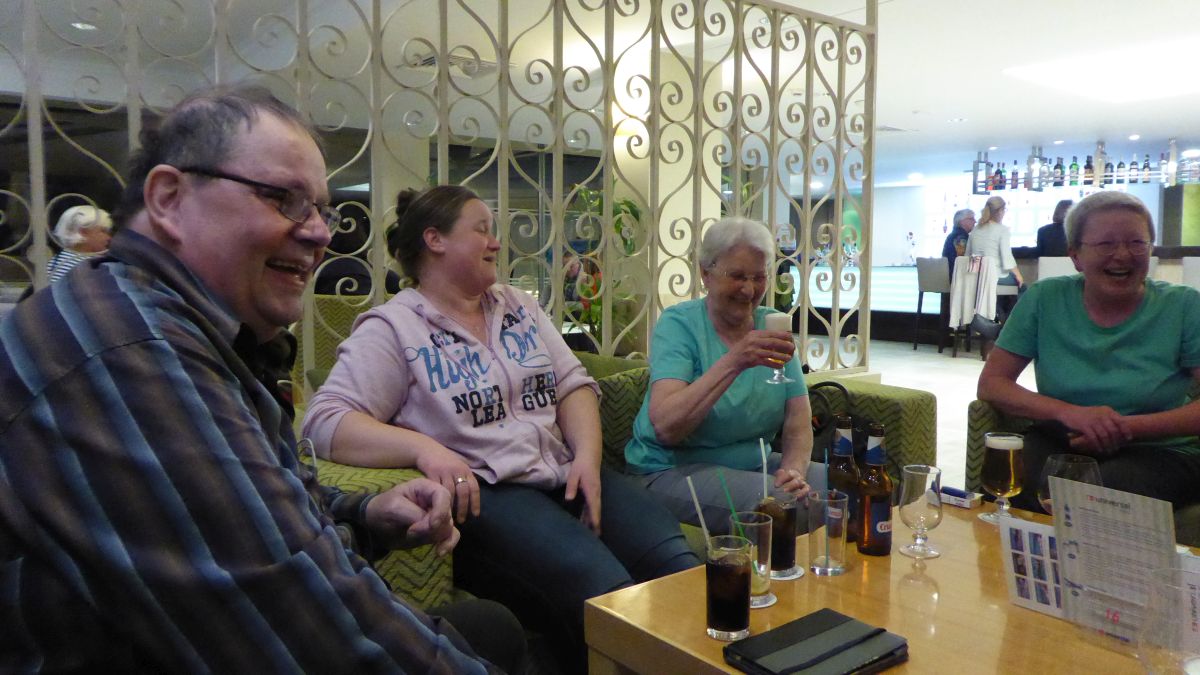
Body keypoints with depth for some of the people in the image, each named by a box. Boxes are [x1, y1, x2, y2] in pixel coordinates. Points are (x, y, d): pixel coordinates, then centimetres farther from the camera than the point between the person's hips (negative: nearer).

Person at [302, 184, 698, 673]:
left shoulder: (519, 307, 19)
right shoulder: (393, 328, 0)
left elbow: (573, 385, 13)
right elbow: (326, 421, -11)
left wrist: (588, 455, -6)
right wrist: (424, 448, -27)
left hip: (568, 477, 6)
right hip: (485, 494, -6)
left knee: (681, 566, -16)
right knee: (605, 593, -29)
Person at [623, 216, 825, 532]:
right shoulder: (678, 324, -12)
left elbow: (799, 422, 1)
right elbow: (665, 427, -26)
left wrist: (794, 470, -21)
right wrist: (734, 362, -34)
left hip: (752, 463, 6)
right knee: (780, 505, -29)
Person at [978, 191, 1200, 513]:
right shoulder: (1045, 299, 1)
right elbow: (990, 384, -2)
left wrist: (1128, 427, -19)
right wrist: (1070, 413, -18)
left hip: (1161, 451, -1)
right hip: (1060, 440, 1)